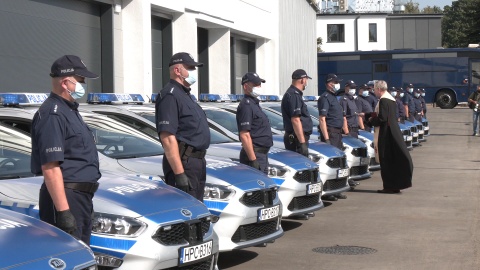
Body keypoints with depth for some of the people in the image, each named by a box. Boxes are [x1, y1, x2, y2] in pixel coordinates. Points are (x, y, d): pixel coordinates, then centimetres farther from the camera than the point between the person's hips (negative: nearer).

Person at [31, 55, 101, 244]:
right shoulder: (52, 115, -16)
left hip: (81, 197, 10)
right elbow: (50, 168, -23)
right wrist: (63, 211, -27)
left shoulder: (69, 110, 17)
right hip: (66, 198, -10)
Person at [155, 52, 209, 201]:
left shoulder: (185, 94, 20)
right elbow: (167, 138, -22)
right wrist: (179, 173, -27)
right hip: (184, 164, -10)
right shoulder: (170, 95, -13)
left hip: (198, 161, 10)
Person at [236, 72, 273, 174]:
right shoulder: (246, 105, -15)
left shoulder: (254, 103, 17)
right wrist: (253, 159, -25)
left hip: (262, 153, 10)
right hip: (255, 154, -10)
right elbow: (244, 135, -22)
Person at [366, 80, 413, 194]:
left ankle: (389, 186, 2)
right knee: (394, 159, 13)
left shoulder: (383, 100, -17)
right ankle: (396, 185, 19)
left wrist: (371, 120, -5)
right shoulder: (391, 99, 13)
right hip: (393, 132, 10)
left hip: (385, 134, -10)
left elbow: (382, 118, -23)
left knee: (386, 160, -3)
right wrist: (367, 115, 16)